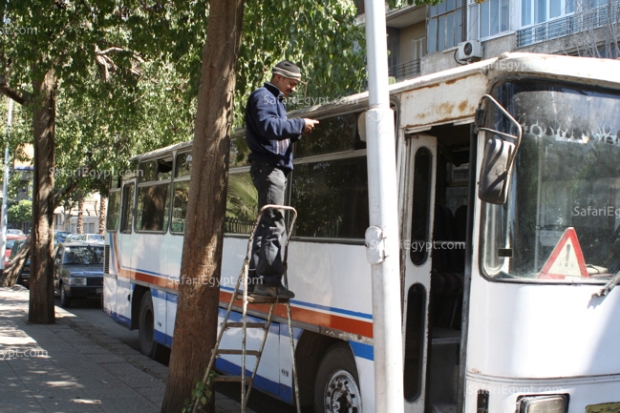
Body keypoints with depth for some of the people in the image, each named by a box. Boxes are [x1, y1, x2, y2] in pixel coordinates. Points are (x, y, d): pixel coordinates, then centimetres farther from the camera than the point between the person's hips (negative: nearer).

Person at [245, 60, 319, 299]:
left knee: (266, 224, 9)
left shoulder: (276, 100, 28)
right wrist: (299, 125, -15)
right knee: (274, 224, -15)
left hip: (275, 168, 10)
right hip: (268, 166, -10)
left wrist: (298, 132, 6)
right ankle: (270, 281, -18)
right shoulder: (263, 97, -3)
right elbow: (268, 126, -20)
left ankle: (257, 279, 11)